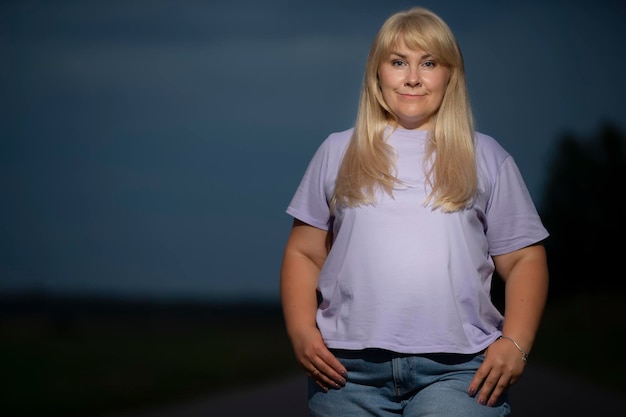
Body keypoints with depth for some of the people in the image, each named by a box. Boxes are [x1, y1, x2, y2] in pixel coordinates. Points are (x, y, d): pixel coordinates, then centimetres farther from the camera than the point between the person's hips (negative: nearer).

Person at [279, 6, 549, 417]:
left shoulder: (485, 157, 12)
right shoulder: (337, 152, 14)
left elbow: (524, 259, 10)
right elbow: (303, 253, 14)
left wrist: (516, 344, -5)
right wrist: (301, 331, -2)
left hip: (458, 367, -1)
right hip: (350, 367, 1)